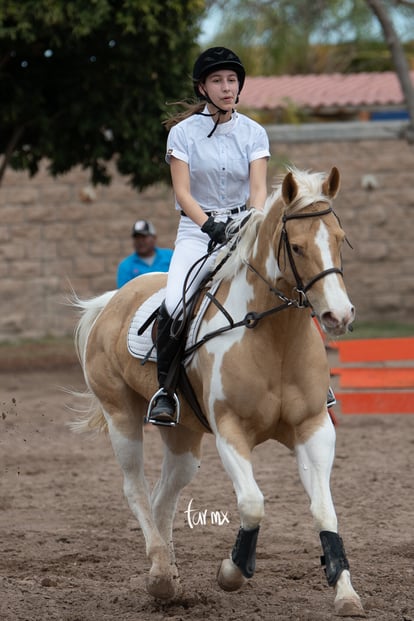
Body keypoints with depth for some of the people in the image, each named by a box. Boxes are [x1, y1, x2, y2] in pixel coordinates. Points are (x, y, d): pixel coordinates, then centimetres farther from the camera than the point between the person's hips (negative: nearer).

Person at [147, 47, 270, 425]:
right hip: (196, 231, -2)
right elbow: (183, 192, -6)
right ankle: (165, 387, -10)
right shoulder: (183, 132, 0)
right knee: (175, 306, -27)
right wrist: (211, 225, -23)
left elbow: (258, 189, -4)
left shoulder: (254, 133, 5)